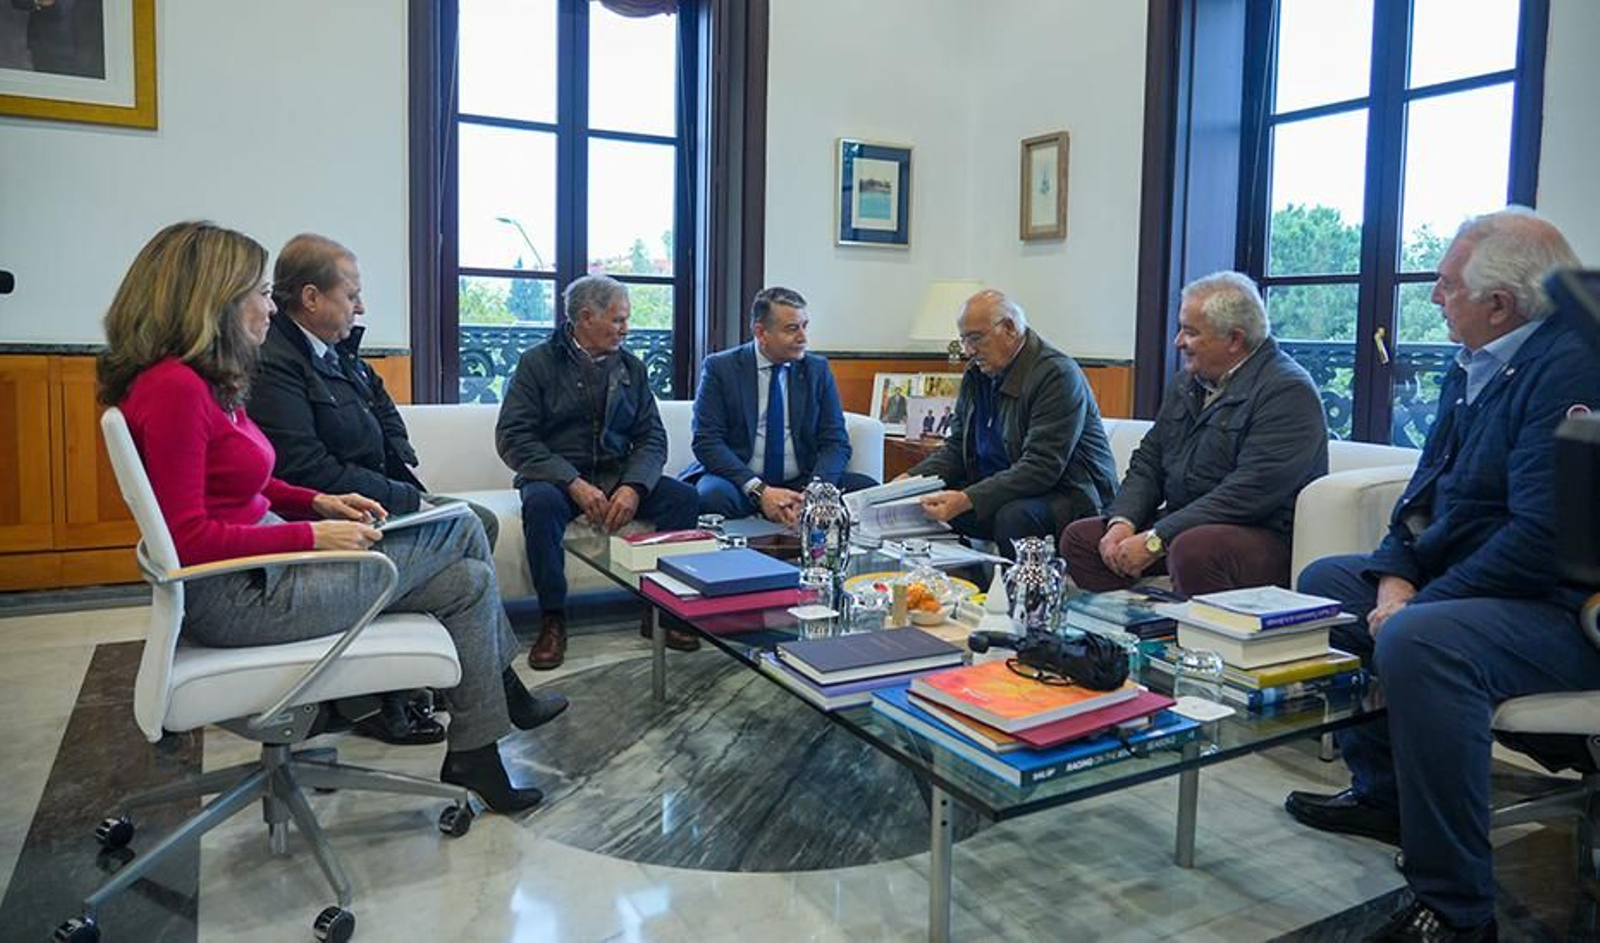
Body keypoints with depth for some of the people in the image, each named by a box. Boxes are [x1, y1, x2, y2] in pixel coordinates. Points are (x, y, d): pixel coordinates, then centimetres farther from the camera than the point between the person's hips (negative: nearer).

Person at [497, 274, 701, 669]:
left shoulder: (631, 367, 11)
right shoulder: (538, 362, -1)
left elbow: (652, 436, 5)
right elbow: (512, 436, -10)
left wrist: (634, 486, -16)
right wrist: (573, 483, -22)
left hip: (618, 473, 4)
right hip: (555, 474, -3)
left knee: (682, 495, -20)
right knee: (540, 503, -36)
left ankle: (663, 609, -8)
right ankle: (552, 619, -21)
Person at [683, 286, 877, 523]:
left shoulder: (818, 369, 6)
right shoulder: (720, 368, -2)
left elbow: (836, 442, 1)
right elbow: (707, 442, -9)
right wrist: (759, 490, -23)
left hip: (801, 482, 2)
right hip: (741, 483, -2)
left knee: (868, 490, -22)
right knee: (713, 494, -35)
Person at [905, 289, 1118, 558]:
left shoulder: (1057, 375, -18)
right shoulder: (975, 376, 9)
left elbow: (1041, 468, -26)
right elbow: (956, 448, 12)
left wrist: (967, 500, -34)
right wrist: (910, 479, -7)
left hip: (1067, 493, -7)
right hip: (1000, 490, 7)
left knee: (1014, 516, -36)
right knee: (923, 505, -11)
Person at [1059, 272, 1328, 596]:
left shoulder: (1288, 391, -14)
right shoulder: (1186, 383, 14)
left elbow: (1250, 492, -23)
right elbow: (1147, 462, 14)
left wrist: (1155, 540, -22)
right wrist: (1122, 522, -6)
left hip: (1263, 535, -8)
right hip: (1183, 526, 8)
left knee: (1192, 549, -37)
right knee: (1079, 537, -4)